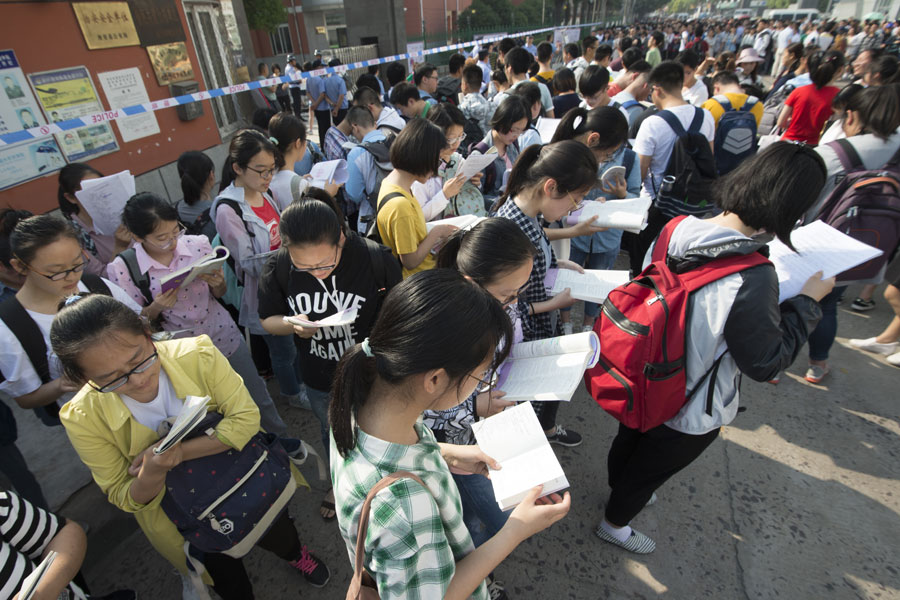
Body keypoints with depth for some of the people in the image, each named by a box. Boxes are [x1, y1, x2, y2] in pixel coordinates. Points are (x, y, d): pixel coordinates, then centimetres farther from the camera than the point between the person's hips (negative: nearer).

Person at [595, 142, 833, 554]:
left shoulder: (676, 229, -17)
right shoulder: (752, 279, -35)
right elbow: (765, 363, -21)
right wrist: (807, 301, -11)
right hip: (691, 411, -5)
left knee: (629, 439, 32)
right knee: (649, 469, 23)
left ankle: (621, 489, 64)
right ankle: (614, 523, 52)